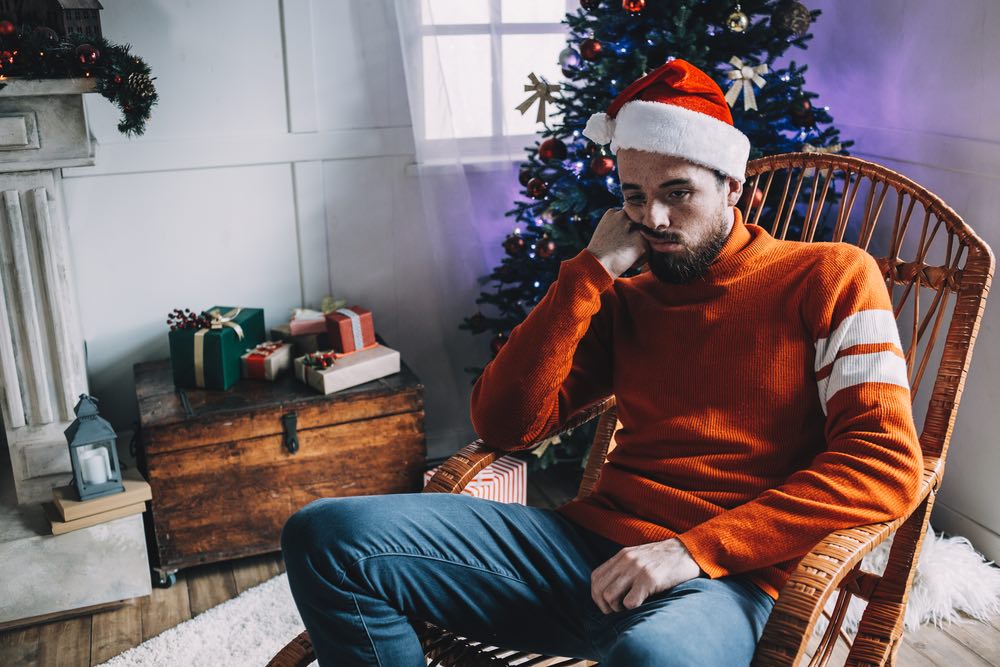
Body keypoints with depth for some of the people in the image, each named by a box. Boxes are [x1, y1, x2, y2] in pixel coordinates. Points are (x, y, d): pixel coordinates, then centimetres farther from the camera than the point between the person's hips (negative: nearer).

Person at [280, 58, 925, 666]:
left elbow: (889, 464, -7)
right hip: (589, 540, 5)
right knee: (327, 535, -11)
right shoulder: (623, 300, 18)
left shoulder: (828, 276, 6)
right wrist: (592, 269, 3)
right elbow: (505, 423, 7)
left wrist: (695, 549, -16)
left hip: (717, 581, -5)